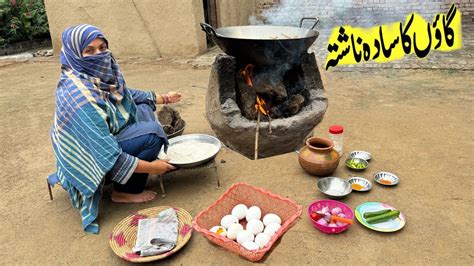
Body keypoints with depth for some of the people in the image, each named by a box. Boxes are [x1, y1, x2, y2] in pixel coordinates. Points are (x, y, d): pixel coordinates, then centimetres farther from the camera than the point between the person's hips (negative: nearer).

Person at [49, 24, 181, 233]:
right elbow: (106, 155, -32)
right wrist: (150, 167, -26)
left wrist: (163, 98, 17)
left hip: (106, 138, 9)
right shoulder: (79, 95, -32)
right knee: (152, 133, -21)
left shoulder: (102, 73, -8)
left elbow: (126, 94, 15)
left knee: (143, 109, 6)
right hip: (91, 161, -9)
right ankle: (124, 192, -2)